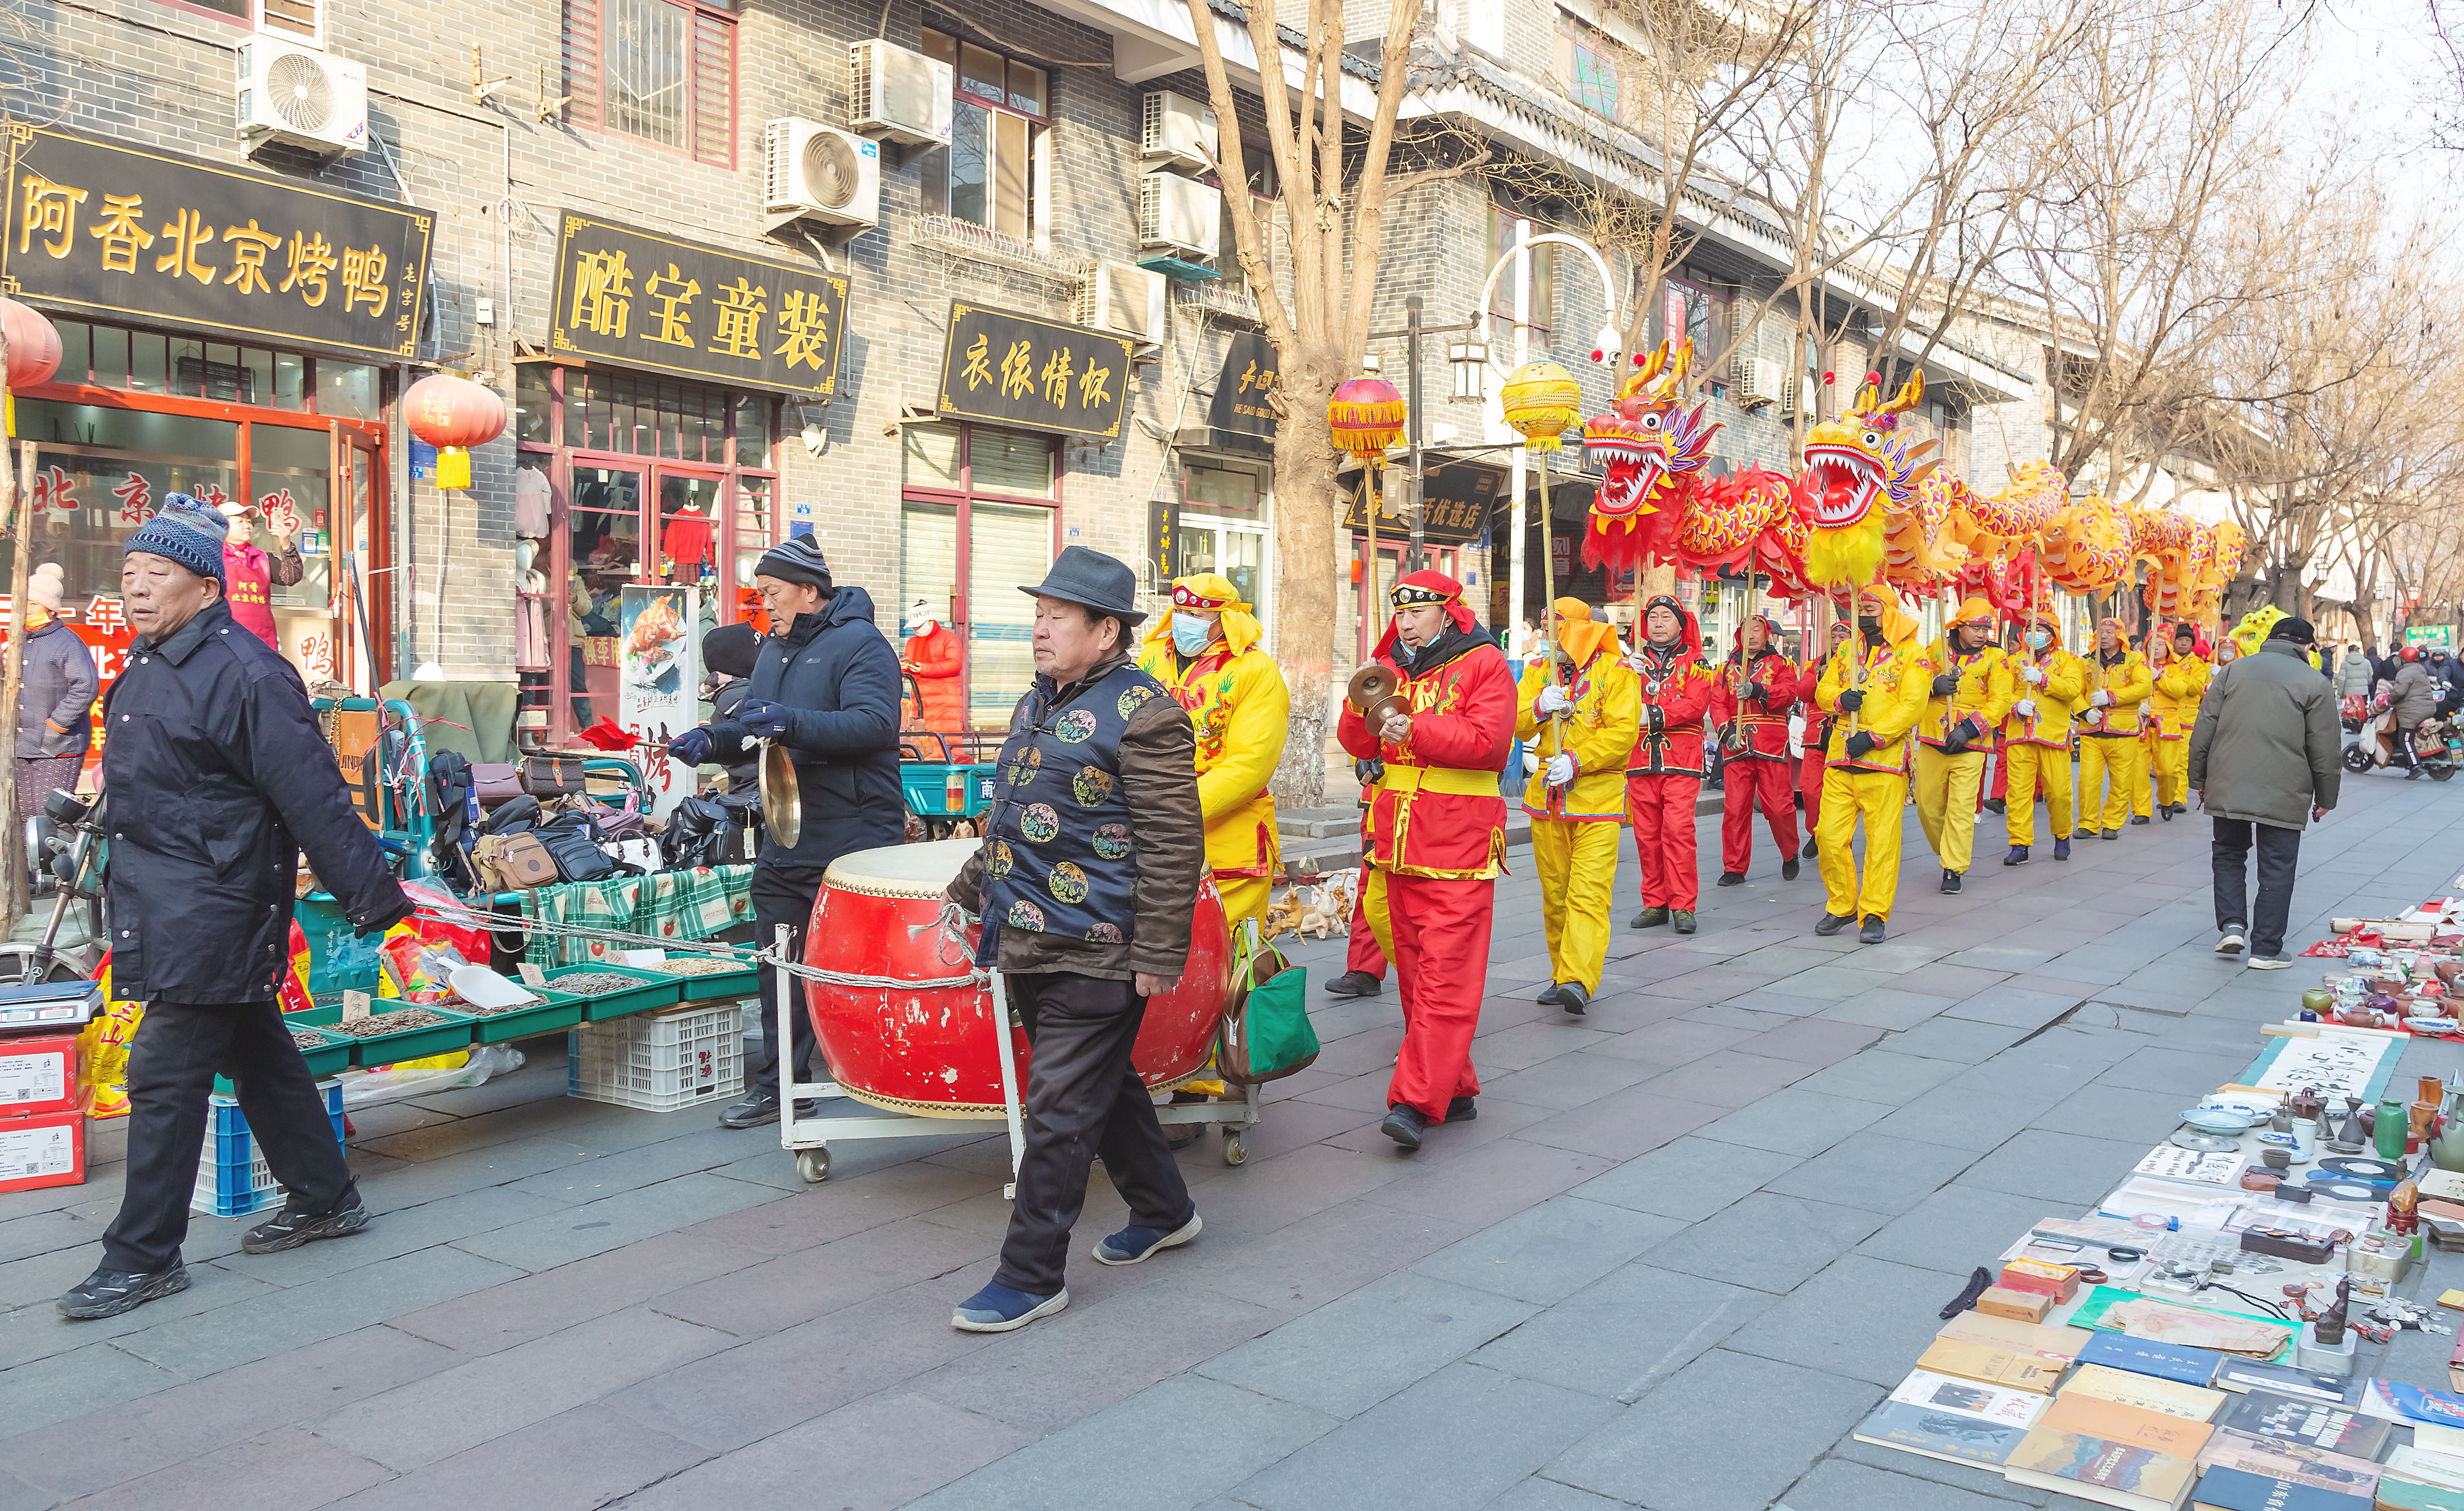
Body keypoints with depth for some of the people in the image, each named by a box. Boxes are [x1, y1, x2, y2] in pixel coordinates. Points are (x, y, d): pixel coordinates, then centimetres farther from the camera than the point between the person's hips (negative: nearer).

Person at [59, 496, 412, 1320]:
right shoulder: (151, 666, 12)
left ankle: (144, 1256, 7)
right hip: (166, 909, 10)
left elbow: (313, 796, -20)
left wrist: (370, 892, -19)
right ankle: (325, 1199, 29)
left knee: (166, 1076, -5)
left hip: (211, 912, -10)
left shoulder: (243, 675, -18)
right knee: (256, 1056, 17)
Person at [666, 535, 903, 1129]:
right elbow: (753, 731, 21)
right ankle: (780, 1085, 20)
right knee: (780, 967, 10)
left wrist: (792, 723, -32)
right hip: (787, 840, 8)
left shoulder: (860, 645, -10)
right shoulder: (775, 650, 17)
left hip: (853, 837, -8)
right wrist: (711, 740, 1)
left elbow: (875, 722, -24)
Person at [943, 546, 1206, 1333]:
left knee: (1060, 1112, -2)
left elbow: (1173, 846, -17)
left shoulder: (1143, 714, -15)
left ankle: (1032, 1276, 10)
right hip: (1029, 945, 9)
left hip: (1095, 957, -9)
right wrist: (968, 889, 29)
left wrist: (1158, 957, -18)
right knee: (1103, 1086, 20)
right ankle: (1165, 1211, 38)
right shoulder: (1038, 703, 13)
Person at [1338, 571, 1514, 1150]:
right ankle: (1454, 1091, 23)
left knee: (1445, 977, -10)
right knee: (1414, 971, 12)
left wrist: (1414, 730, -22)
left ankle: (1415, 1101, -11)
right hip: (1399, 843, 7)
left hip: (1458, 850, -7)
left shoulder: (1483, 664, -3)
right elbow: (1357, 743, 7)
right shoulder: (1392, 666, 15)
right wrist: (1365, 709, -14)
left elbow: (1488, 740, -17)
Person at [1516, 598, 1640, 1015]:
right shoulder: (1538, 671, 12)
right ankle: (1562, 975, 20)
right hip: (1547, 797, 5)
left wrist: (1577, 761, -23)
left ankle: (1579, 981, -20)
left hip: (1598, 796, -5)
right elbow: (1517, 727, 5)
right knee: (1555, 893, 10)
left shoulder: (1615, 671, -4)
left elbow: (1623, 732, -13)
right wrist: (1539, 708, -16)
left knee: (1588, 893, -14)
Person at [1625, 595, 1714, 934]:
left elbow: (1696, 704, -8)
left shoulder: (1694, 661, 7)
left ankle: (1683, 906, -6)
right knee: (1646, 833, 3)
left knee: (1678, 830, -11)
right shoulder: (1634, 660, 16)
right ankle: (1655, 903, 12)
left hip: (1681, 760, -3)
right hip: (1640, 761, 3)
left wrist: (1653, 715, -16)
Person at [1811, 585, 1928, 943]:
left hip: (1885, 764, -4)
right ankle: (1841, 906, 17)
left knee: (1882, 841, -3)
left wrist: (1873, 737, -17)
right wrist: (1840, 698, -9)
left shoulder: (1910, 655, 0)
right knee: (1831, 837, 1)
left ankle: (1875, 914, 7)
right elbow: (1822, 690, 15)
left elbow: (1913, 706, -9)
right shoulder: (1846, 651, 17)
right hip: (1840, 761, 4)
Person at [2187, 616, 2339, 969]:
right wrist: (2325, 799, 11)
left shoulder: (2232, 671, 7)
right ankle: (2266, 950, 7)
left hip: (2228, 789, 2)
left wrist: (2199, 780, 13)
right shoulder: (2315, 683, 1)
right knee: (2277, 869, 5)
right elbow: (2325, 750, 1)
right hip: (2285, 794, -2)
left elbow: (2203, 731, 6)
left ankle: (2232, 924, 7)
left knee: (2229, 854, 20)